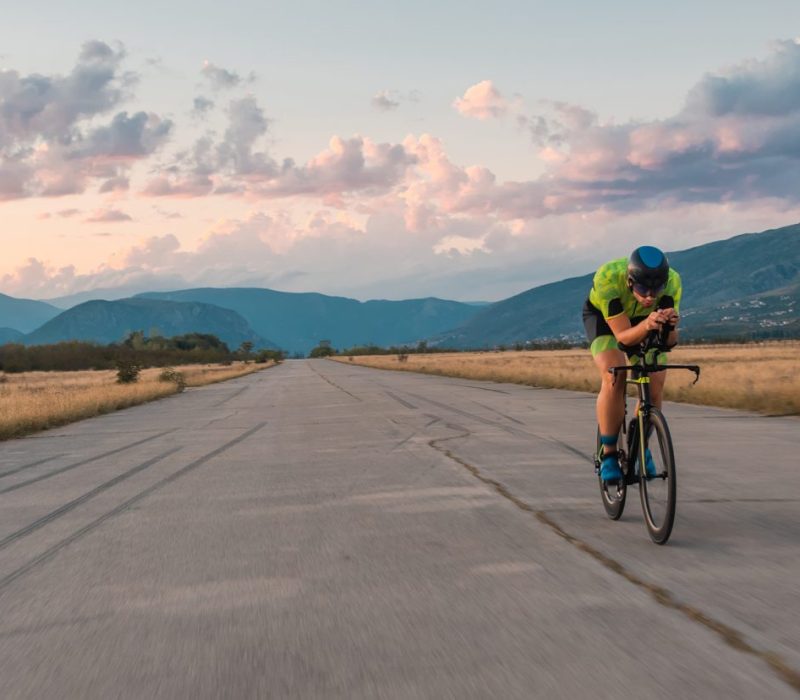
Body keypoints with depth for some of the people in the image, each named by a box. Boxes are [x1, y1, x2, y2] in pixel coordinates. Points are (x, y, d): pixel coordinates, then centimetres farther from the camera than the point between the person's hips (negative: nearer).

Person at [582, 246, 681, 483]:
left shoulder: (671, 281, -33)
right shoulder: (608, 277, -40)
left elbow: (669, 341, -32)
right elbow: (623, 336, -37)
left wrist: (670, 327, -54)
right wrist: (646, 325, -57)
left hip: (644, 319, 3)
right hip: (603, 315, -3)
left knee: (655, 385, -12)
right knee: (614, 379, -25)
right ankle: (608, 454, -12)